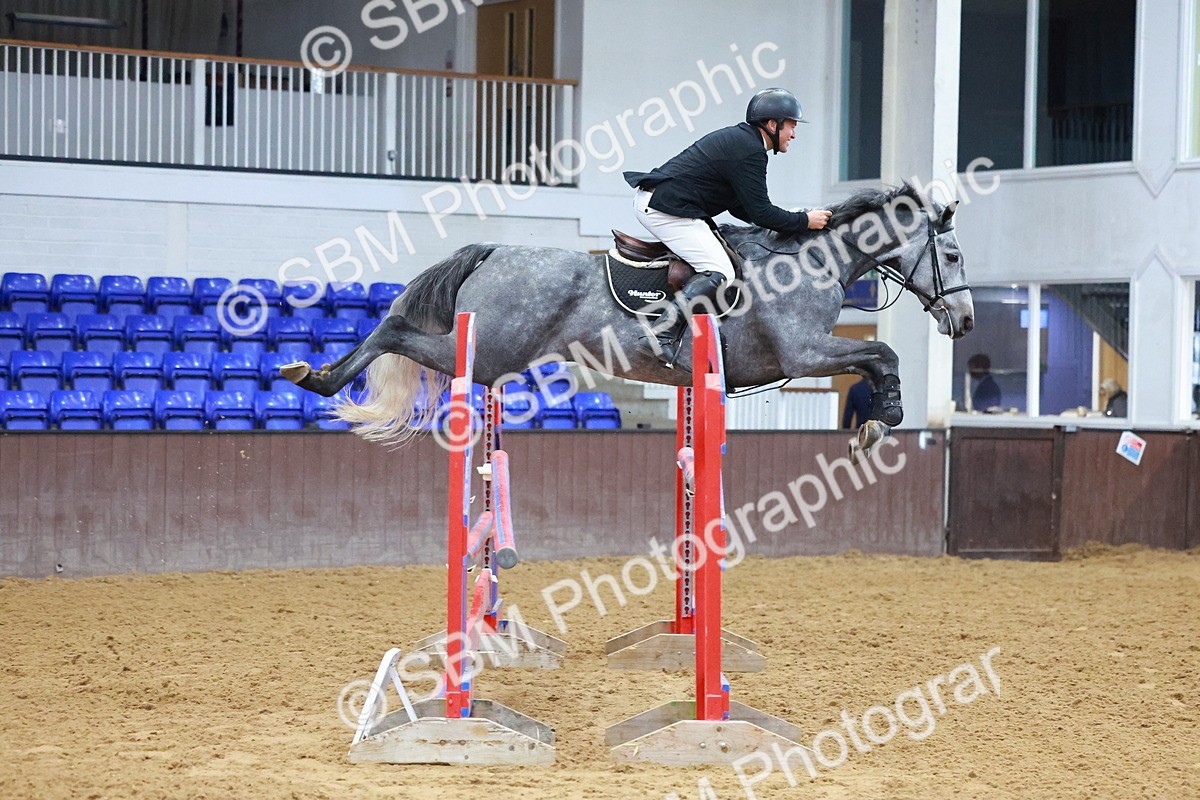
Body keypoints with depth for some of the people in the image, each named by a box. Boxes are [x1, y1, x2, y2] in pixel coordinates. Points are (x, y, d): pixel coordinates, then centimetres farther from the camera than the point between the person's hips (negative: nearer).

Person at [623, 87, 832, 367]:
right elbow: (761, 212, -13)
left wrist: (788, 222, 20)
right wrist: (804, 221, -2)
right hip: (668, 208, -11)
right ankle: (662, 335, -26)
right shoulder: (749, 151, -12)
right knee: (719, 271, -15)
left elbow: (740, 207, 26)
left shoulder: (737, 138, 20)